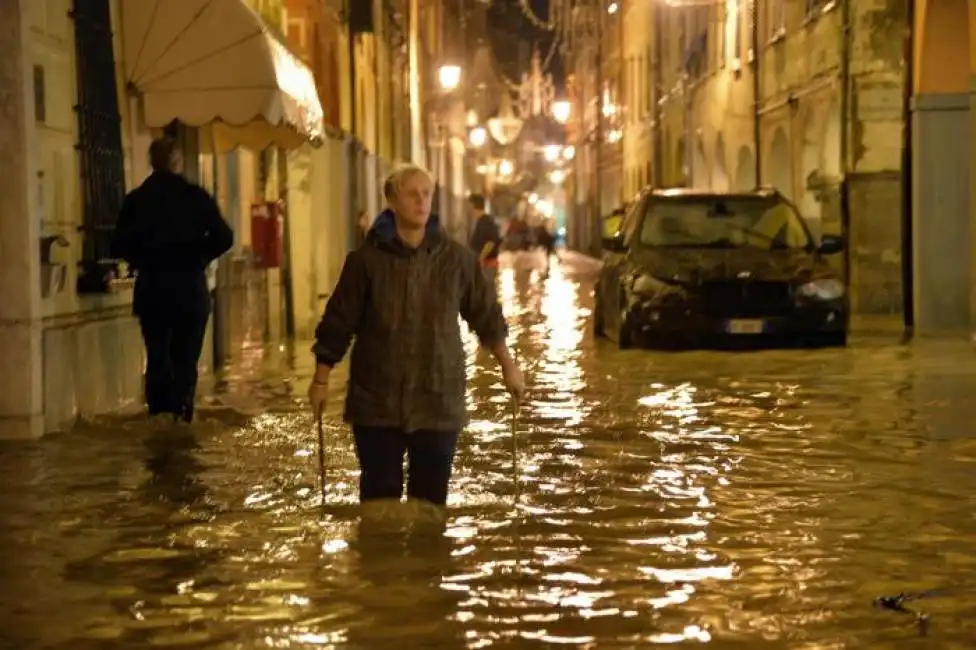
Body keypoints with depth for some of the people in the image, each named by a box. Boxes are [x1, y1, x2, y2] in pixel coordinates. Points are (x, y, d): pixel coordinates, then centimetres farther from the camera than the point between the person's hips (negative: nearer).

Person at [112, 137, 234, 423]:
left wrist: (143, 261, 12)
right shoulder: (196, 197, -6)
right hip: (190, 290, -2)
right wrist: (198, 258, 5)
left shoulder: (136, 199, -1)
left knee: (157, 358, 12)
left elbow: (120, 245, -3)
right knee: (185, 361, 3)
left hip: (151, 291, 2)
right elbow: (223, 238, -9)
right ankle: (182, 419, -5)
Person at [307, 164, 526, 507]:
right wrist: (321, 379, 3)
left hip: (439, 400, 1)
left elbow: (486, 314, 11)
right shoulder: (367, 259, -4)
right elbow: (338, 322, 2)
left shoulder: (457, 258, 0)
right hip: (377, 402, -1)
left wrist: (508, 366, 17)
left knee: (431, 498, 7)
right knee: (379, 496, 3)